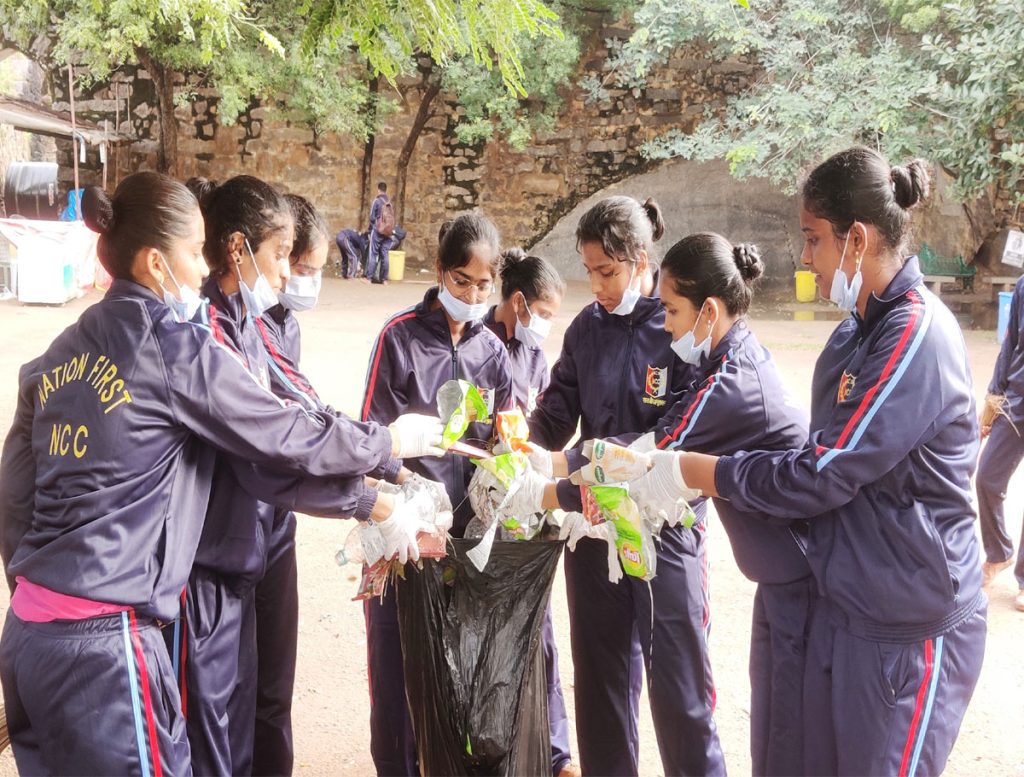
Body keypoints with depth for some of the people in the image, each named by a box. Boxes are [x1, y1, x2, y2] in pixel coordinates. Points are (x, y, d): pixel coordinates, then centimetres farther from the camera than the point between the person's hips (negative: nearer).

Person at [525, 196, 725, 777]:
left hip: (665, 523, -5)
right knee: (601, 670, 16)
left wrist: (560, 492, -23)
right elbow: (557, 409, 6)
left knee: (679, 681, 4)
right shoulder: (588, 326, 3)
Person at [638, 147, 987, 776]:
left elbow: (820, 477, -23)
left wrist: (692, 470, -12)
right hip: (845, 606, 8)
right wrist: (697, 476, 5)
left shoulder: (916, 336, -22)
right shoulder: (859, 332, 7)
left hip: (909, 625, -8)